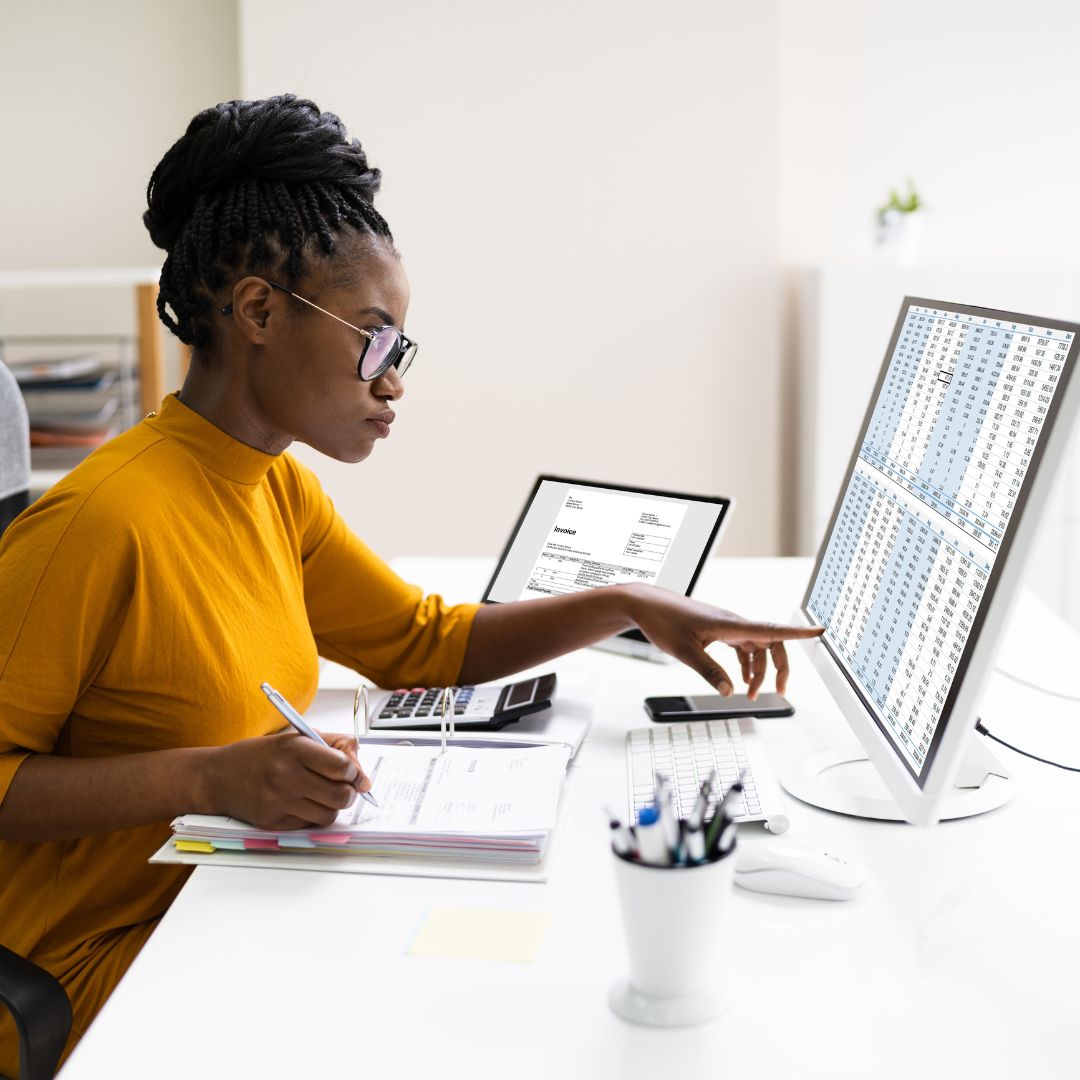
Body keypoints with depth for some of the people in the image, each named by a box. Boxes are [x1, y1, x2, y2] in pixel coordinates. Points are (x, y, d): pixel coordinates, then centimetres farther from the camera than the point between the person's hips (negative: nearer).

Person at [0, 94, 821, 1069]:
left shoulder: (278, 487, 6)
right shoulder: (104, 519, -22)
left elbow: (427, 641, 16)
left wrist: (627, 608, 5)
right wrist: (208, 779, -30)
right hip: (104, 965, -8)